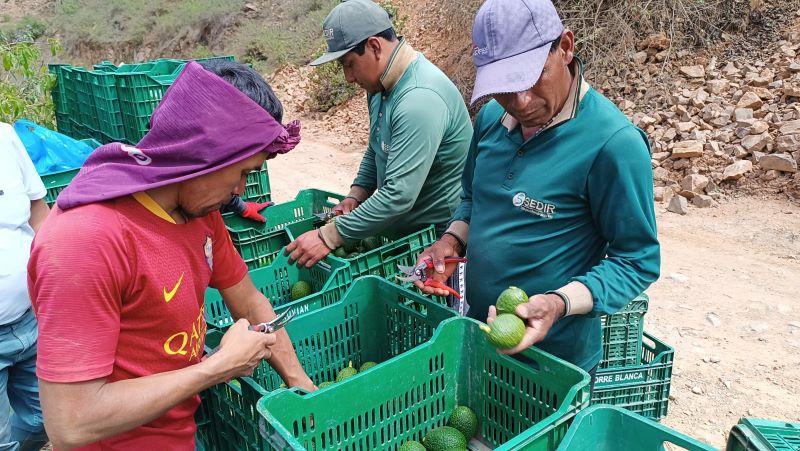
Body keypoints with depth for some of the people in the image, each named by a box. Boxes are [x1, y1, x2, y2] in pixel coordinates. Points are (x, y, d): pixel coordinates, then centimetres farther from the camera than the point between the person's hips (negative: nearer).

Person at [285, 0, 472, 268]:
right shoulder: (382, 86, 4)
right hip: (400, 232, 8)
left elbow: (399, 195, -33)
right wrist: (355, 196, 1)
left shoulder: (420, 99, -28)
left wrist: (328, 237, -27)